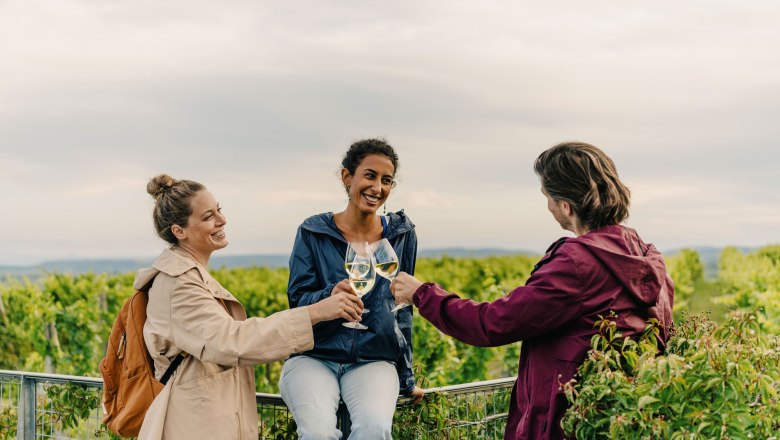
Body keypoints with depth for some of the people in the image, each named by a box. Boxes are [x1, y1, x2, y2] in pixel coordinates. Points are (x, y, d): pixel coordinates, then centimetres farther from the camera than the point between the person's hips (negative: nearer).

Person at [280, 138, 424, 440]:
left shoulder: (402, 235, 7)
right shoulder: (312, 233, 1)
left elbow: (402, 309, 14)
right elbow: (297, 302, -2)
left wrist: (406, 378, 15)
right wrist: (330, 296, -25)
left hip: (374, 361, 1)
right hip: (314, 357, -1)